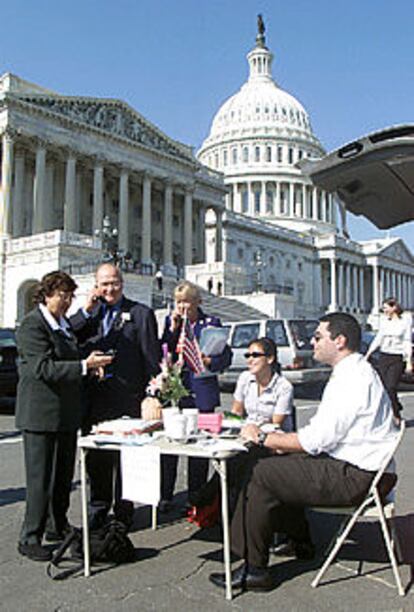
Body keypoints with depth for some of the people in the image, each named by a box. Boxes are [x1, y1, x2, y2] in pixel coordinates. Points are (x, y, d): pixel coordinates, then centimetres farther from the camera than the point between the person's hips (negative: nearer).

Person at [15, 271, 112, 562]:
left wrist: (90, 363, 7)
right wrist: (84, 366, -26)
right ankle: (30, 538, 9)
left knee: (64, 474, 15)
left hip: (66, 412, 8)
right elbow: (43, 368, -21)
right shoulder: (32, 325, -13)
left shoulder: (65, 323, 14)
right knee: (41, 478, -3)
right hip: (41, 413, -8)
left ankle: (58, 527, 29)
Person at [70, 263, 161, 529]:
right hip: (93, 395, 4)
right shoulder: (89, 313, 12)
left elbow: (152, 357, -2)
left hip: (126, 397, -4)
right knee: (95, 457, 13)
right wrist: (87, 310, -9)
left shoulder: (141, 314, 0)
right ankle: (99, 509, 29)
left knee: (125, 456, 5)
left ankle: (124, 513, 19)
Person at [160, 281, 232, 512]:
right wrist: (173, 328, -6)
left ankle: (196, 498, 17)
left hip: (201, 392, -1)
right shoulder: (170, 321, 11)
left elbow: (226, 356, 2)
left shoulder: (211, 322, 4)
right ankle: (165, 496, 12)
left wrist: (209, 361, -17)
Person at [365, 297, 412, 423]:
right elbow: (378, 339, 13)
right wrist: (367, 355, 9)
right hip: (383, 357, 4)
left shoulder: (405, 321, -3)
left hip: (397, 358, -4)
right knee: (383, 388, 0)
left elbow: (407, 342, -3)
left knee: (391, 387, -12)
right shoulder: (384, 321, 8)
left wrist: (409, 362, -7)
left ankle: (396, 416, 4)